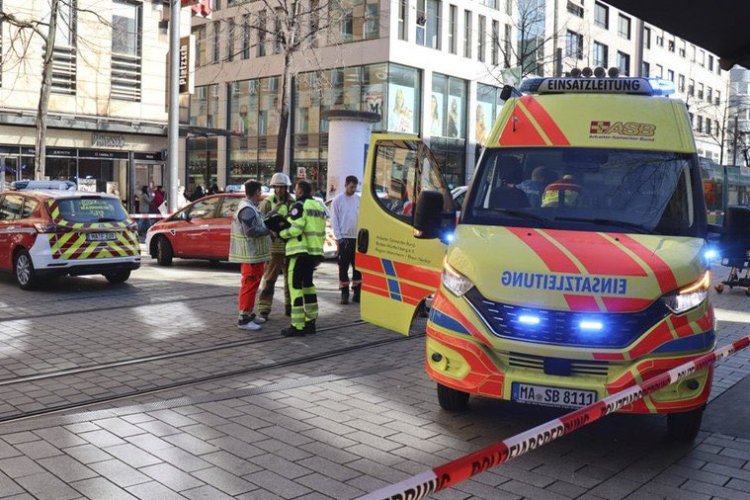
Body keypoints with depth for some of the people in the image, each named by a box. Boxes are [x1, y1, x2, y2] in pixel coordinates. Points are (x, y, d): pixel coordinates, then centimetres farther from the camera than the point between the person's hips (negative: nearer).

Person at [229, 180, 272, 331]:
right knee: (250, 285, -7)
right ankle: (244, 319, -4)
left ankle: (249, 313, 29)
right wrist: (268, 230, -15)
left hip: (251, 253, 11)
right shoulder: (248, 209, -20)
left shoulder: (248, 206, 15)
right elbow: (251, 231, -25)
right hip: (251, 254, -11)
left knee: (250, 284, 19)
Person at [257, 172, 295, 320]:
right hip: (274, 246, -4)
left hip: (290, 246, 4)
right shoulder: (268, 203, -3)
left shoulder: (293, 203, 5)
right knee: (269, 279, -2)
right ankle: (263, 310, 3)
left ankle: (290, 307, 28)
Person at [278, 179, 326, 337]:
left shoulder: (299, 206, -9)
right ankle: (310, 321, 22)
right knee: (308, 283, 18)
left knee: (295, 285, -6)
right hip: (315, 252, 9)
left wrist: (280, 233, -3)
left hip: (301, 251, -9)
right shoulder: (319, 206, 18)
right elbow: (322, 232, 19)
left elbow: (295, 229, -18)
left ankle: (297, 326, -8)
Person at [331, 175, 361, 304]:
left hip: (358, 238, 3)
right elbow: (334, 220, -3)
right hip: (344, 238, -3)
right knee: (343, 266, 0)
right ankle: (344, 293, 6)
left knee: (358, 266, 7)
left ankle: (357, 292, 15)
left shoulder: (359, 199, 7)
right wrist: (339, 237, -9)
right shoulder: (338, 200, -2)